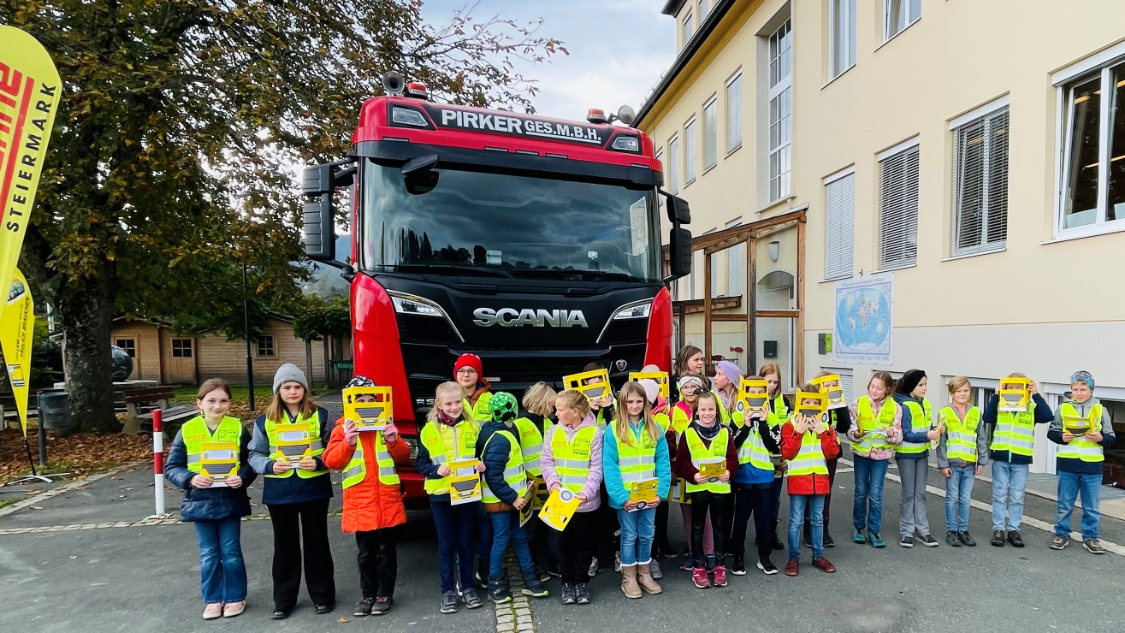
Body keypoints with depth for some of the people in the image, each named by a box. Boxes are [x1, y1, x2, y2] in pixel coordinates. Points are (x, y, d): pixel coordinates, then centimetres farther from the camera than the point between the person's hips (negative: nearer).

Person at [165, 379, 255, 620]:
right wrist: (191, 478, -18)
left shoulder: (237, 428, -5)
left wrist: (242, 477, -20)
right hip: (200, 501, 1)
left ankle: (235, 597, 25)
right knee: (208, 554, 13)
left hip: (230, 500, -1)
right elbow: (172, 467, 0)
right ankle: (212, 599, 29)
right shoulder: (187, 430, -4)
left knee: (231, 552, 9)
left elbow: (251, 461, -1)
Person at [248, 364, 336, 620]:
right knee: (285, 546, 13)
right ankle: (283, 600, 28)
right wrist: (270, 466, -14)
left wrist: (319, 462, -18)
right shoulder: (265, 421, 2)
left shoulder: (320, 415, -1)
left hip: (315, 489, -1)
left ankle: (322, 595, 24)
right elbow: (255, 455, 4)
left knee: (317, 543, 10)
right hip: (279, 492, 1)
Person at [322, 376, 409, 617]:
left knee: (387, 550, 11)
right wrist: (348, 443, -20)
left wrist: (394, 441, -15)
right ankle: (368, 594, 28)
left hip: (387, 500, 1)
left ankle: (385, 594, 24)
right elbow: (330, 461, -4)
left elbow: (403, 456, 4)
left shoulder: (386, 424, 4)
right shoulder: (343, 427, 2)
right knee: (366, 553, 12)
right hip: (360, 502, 0)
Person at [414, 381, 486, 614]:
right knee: (446, 544, 9)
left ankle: (468, 587, 27)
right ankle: (448, 590, 23)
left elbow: (481, 455, 10)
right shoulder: (429, 430, -6)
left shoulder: (472, 426, 0)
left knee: (465, 542, 12)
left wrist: (482, 464, -10)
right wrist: (436, 469, -20)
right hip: (440, 495, -1)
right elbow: (420, 464, -3)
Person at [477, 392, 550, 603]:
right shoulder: (500, 439, -25)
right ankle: (495, 585, 18)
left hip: (509, 498, 10)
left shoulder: (499, 431, 6)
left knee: (519, 537, 15)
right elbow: (493, 477, -27)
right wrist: (512, 498, -21)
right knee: (501, 540, 3)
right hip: (500, 500, -10)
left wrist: (525, 480, 9)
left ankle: (530, 579, 24)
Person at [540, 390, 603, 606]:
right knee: (564, 542, 12)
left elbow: (597, 467, -9)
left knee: (584, 542, 12)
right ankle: (567, 582, 28)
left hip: (585, 500, -2)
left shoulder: (594, 433, -9)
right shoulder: (554, 431, 1)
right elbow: (546, 461, 3)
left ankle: (582, 581, 29)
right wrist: (553, 482, -14)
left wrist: (587, 491, -21)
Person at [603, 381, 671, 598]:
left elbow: (663, 463, 0)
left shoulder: (655, 428, -1)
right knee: (629, 536, 10)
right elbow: (609, 467, -13)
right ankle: (628, 578, 26)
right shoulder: (613, 430, -11)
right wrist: (620, 495, -19)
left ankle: (645, 574, 33)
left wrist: (661, 491, -9)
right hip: (626, 496, -3)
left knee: (647, 534, 15)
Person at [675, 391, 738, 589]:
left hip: (720, 487, 2)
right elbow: (681, 462, -6)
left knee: (720, 527, 14)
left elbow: (733, 458, 1)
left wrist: (729, 472, -17)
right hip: (698, 487, -2)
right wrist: (693, 476, -21)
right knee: (698, 528, 9)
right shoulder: (688, 433, -5)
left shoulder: (724, 433, 2)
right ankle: (698, 568, 20)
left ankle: (720, 566, 28)